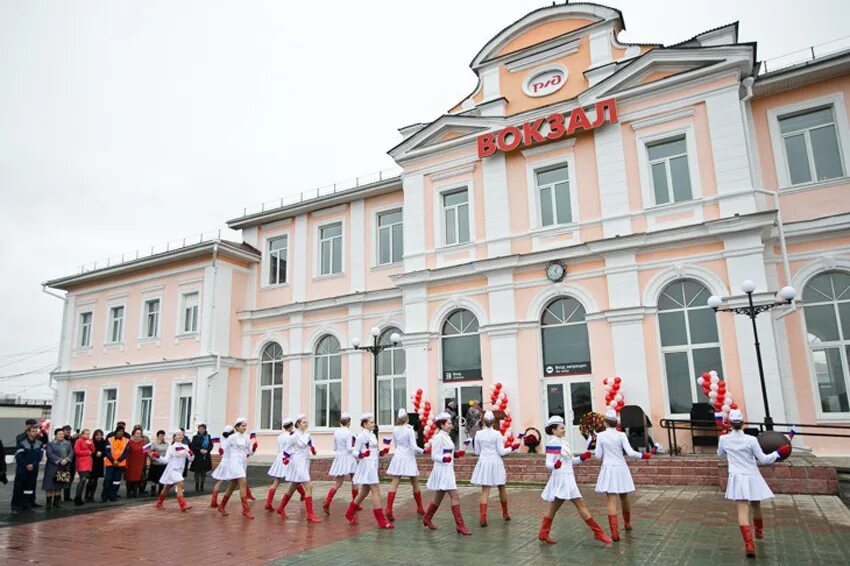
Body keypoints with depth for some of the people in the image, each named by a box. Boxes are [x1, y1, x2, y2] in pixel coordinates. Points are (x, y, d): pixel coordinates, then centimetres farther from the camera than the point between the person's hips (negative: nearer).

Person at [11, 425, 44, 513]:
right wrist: (26, 465, -15)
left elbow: (40, 455, -1)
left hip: (34, 469, 4)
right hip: (22, 469, -4)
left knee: (31, 485, 6)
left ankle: (28, 503, 14)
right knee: (19, 487, -5)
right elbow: (19, 456, -12)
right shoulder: (21, 442, -10)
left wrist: (33, 465, -13)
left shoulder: (39, 443, 2)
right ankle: (16, 505, 0)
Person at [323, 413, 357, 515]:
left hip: (338, 458, 5)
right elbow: (349, 448, -16)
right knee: (354, 481, 13)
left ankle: (326, 503, -10)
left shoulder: (336, 432, 4)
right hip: (347, 458, -5)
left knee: (337, 484, 6)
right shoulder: (348, 433, -14)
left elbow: (334, 448, 11)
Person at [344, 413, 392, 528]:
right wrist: (361, 455, -30)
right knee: (376, 491, -10)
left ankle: (350, 513, 31)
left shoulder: (373, 435, 13)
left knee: (365, 492, 16)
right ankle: (381, 521, -6)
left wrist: (382, 452, 2)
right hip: (367, 465, -9)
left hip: (373, 466, 9)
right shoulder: (362, 436, -11)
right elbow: (354, 452, -12)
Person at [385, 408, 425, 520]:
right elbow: (414, 447, -14)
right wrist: (422, 451, 2)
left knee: (394, 484, -2)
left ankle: (389, 509, -15)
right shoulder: (410, 430, -12)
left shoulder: (395, 430, 3)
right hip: (408, 457, -4)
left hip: (397, 457, 4)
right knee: (415, 484, 13)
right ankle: (419, 508, 27)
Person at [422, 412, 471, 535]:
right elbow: (434, 456, -16)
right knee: (455, 497, -11)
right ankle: (460, 525, -7)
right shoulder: (438, 437, -15)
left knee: (438, 498, 18)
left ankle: (427, 518, 33)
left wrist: (456, 454, 7)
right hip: (442, 470, -9)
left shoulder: (447, 437, 12)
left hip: (448, 470, 9)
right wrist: (444, 459, -33)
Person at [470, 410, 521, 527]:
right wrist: (512, 448, 8)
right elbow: (501, 452, -7)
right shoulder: (497, 434, -9)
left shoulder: (478, 434, -2)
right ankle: (505, 513, 34)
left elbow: (477, 451, 5)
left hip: (484, 463, 1)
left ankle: (482, 517, -13)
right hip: (495, 463, -1)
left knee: (485, 491, 0)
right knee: (501, 488, 18)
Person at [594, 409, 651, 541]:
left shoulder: (600, 436, -4)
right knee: (624, 497, 20)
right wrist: (643, 455, 4)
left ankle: (615, 533, -10)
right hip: (621, 468, 1)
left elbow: (598, 456, -1)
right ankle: (627, 523, 42)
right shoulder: (621, 435, -6)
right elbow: (630, 453, -12)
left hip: (608, 469, -1)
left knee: (612, 500, -3)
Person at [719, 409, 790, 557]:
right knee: (756, 507, 22)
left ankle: (749, 544, -17)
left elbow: (721, 455, 14)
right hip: (752, 478, 1)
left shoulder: (723, 439, -5)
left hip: (737, 478, -1)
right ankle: (759, 532, 47)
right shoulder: (751, 440, -12)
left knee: (743, 510, -5)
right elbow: (763, 459, -6)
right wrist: (777, 453, 6)